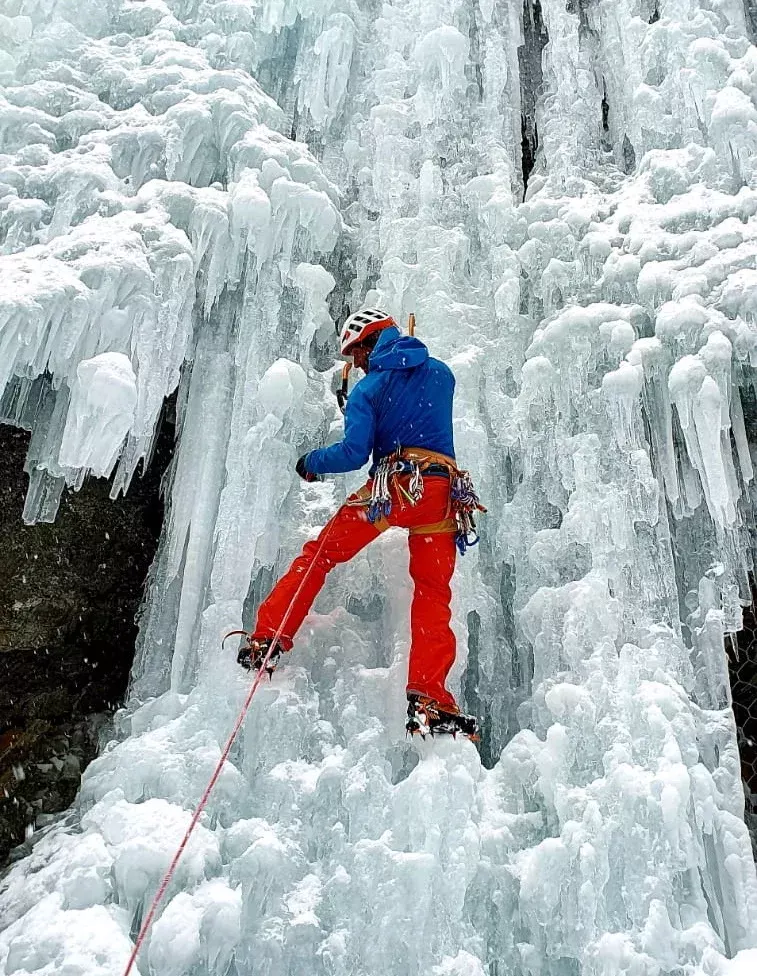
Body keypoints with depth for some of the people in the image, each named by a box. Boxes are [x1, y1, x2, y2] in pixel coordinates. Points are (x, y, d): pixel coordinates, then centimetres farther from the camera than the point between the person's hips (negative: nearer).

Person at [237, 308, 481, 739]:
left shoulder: (371, 387, 4)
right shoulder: (441, 373, 19)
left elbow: (354, 453, -6)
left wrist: (312, 463, 11)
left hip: (392, 485, -4)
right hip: (443, 492, 4)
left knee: (320, 554, 10)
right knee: (433, 595, 5)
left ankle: (268, 642, 6)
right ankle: (429, 699, -7)